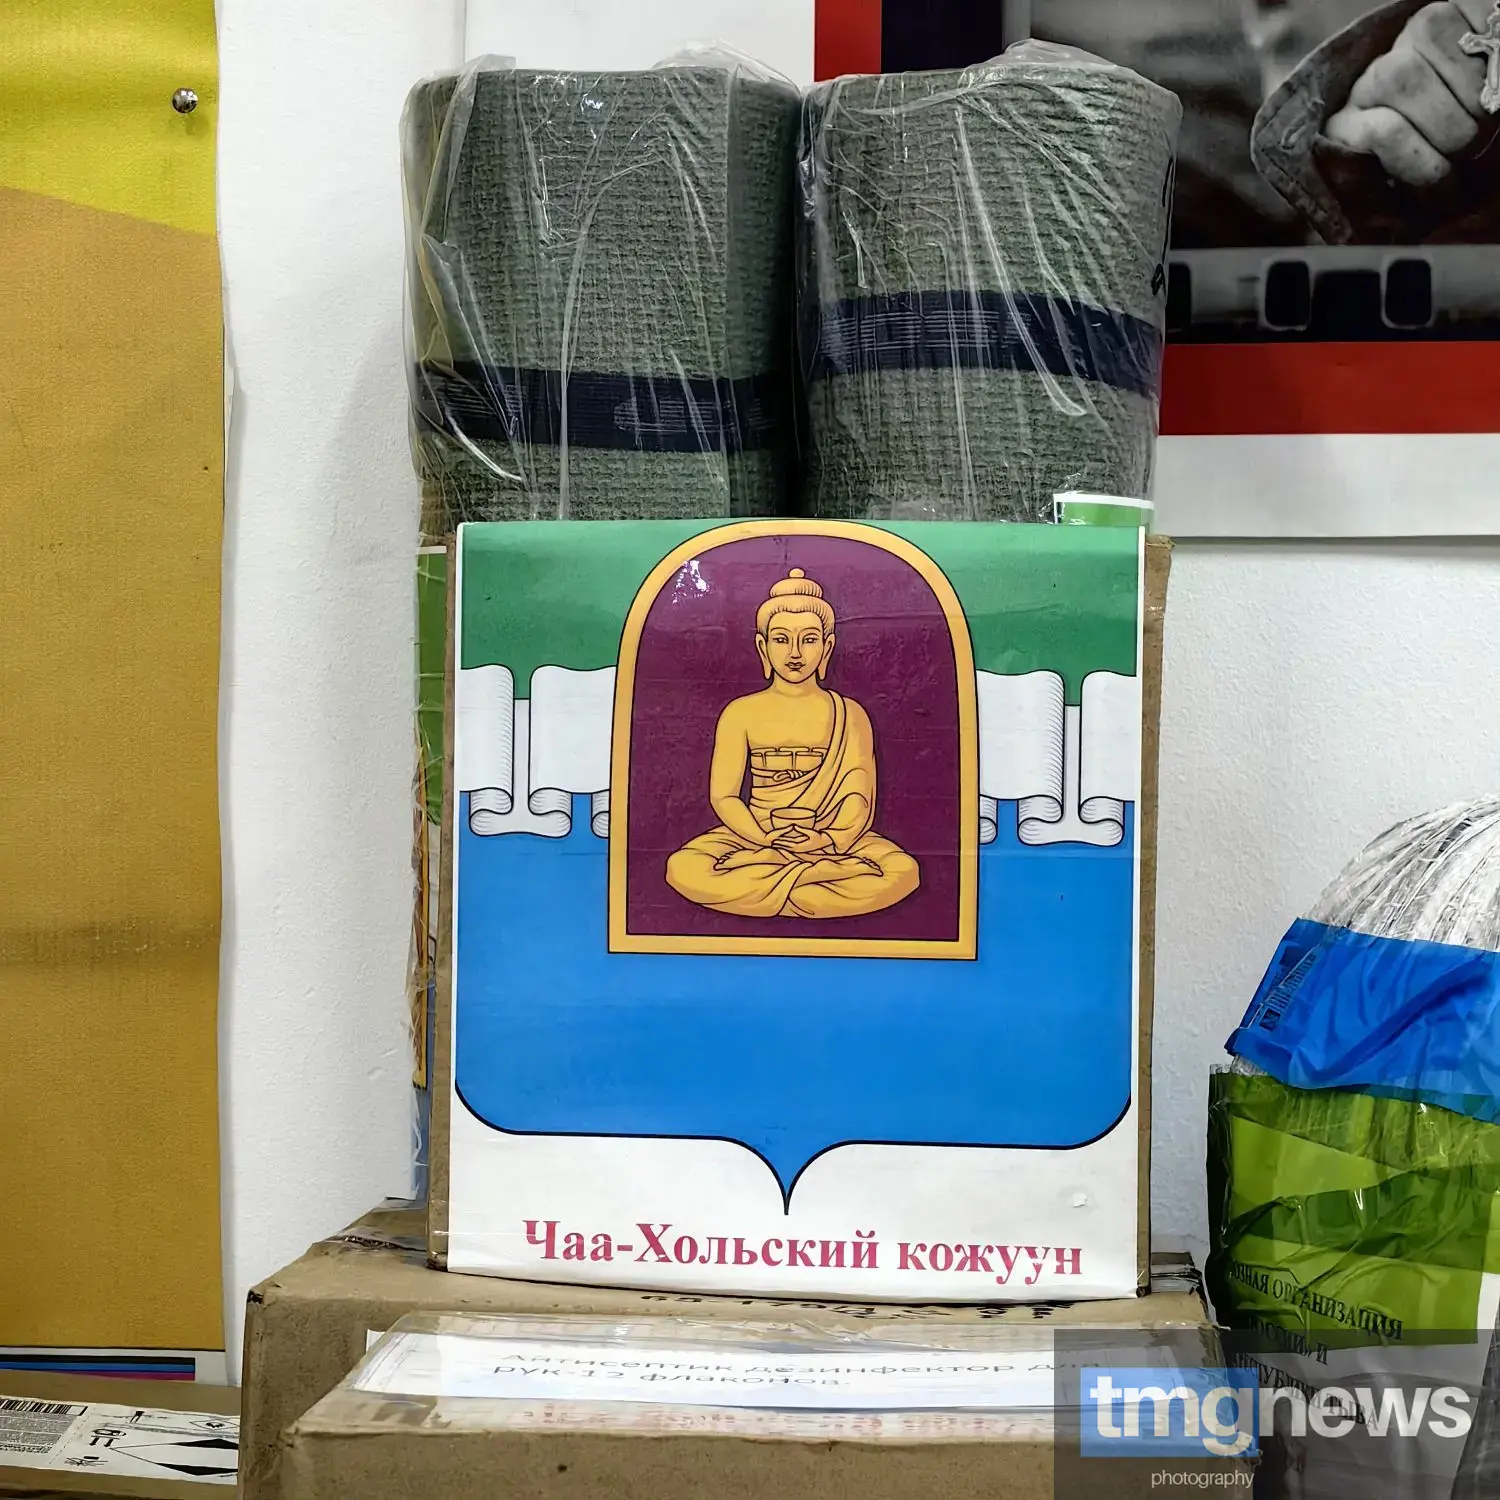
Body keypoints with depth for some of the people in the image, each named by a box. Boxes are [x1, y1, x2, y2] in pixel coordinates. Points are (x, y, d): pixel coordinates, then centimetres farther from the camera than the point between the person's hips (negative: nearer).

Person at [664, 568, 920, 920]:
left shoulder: (849, 715, 6)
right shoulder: (740, 713, 5)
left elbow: (859, 797, -1)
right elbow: (723, 795, 0)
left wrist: (830, 839, -21)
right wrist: (765, 837, -17)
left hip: (834, 842, 0)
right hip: (754, 836, 0)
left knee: (902, 872, -30)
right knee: (682, 869, -31)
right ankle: (825, 875, -23)